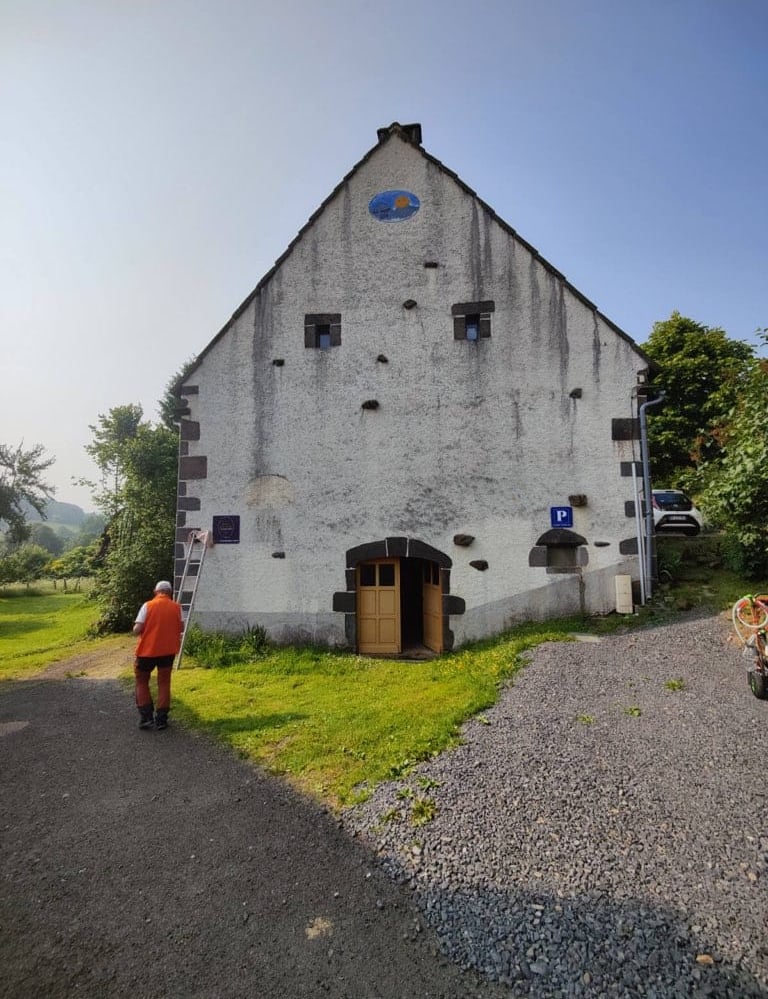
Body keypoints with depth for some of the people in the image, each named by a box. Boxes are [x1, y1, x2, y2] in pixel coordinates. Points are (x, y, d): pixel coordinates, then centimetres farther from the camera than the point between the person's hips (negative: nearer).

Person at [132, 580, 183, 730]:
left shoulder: (147, 606, -9)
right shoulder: (176, 607, -2)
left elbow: (137, 630, -12)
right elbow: (181, 628, 4)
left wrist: (136, 629, 10)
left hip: (147, 650, -2)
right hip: (168, 650, 2)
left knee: (141, 681, 17)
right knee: (164, 683, 13)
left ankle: (146, 716, 10)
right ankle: (161, 719, 13)